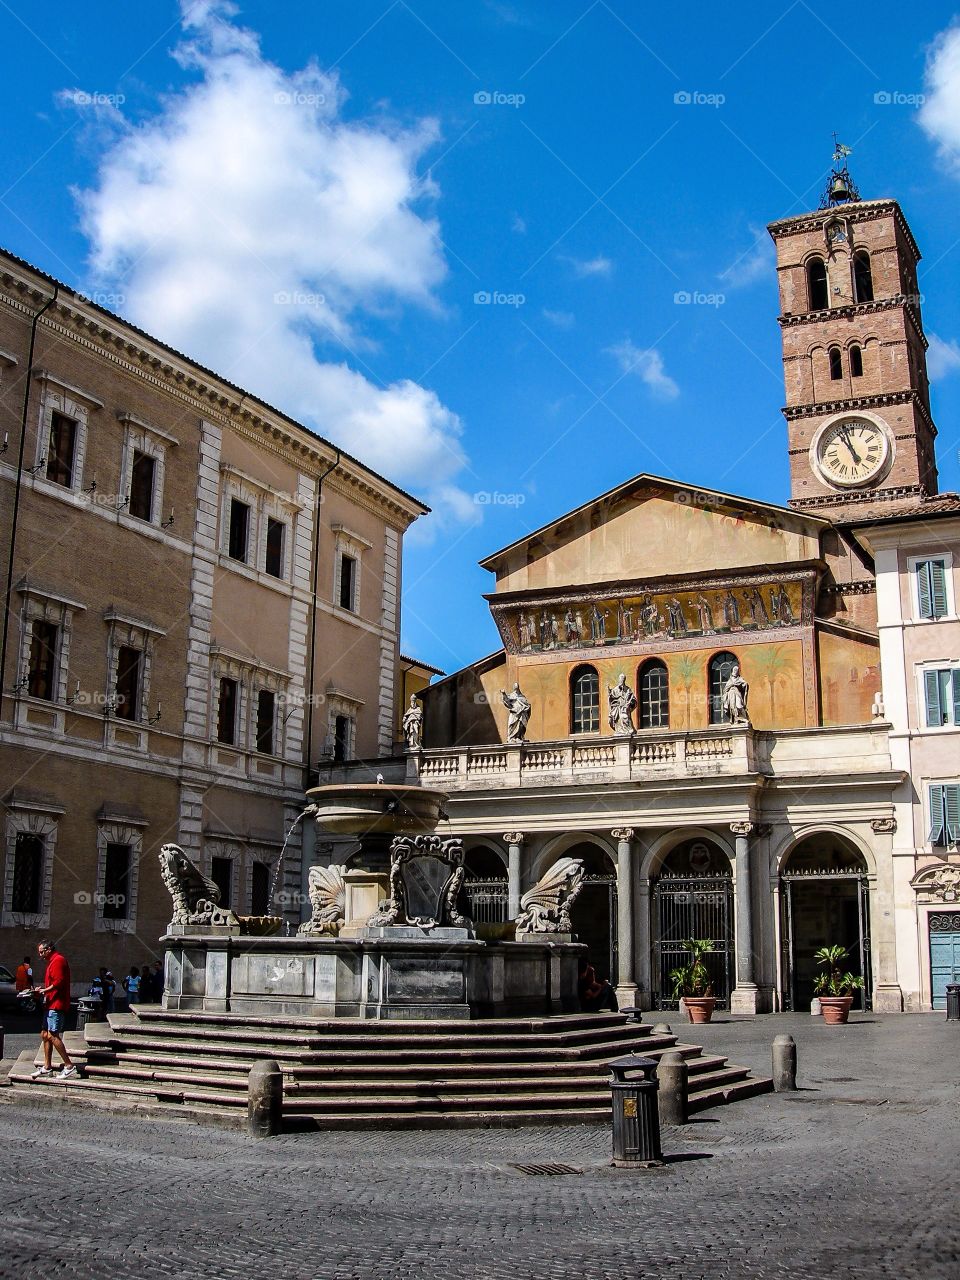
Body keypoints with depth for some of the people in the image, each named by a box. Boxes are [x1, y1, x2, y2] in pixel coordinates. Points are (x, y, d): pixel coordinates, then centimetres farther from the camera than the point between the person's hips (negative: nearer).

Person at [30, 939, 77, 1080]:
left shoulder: (58, 960, -12)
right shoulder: (52, 962, 22)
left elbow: (58, 982, -21)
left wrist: (44, 991, -12)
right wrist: (41, 989, 11)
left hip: (57, 1005, -11)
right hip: (52, 1005, 11)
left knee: (52, 1035, -13)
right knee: (45, 1035, 13)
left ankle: (69, 1067, -11)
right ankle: (47, 1067, 19)